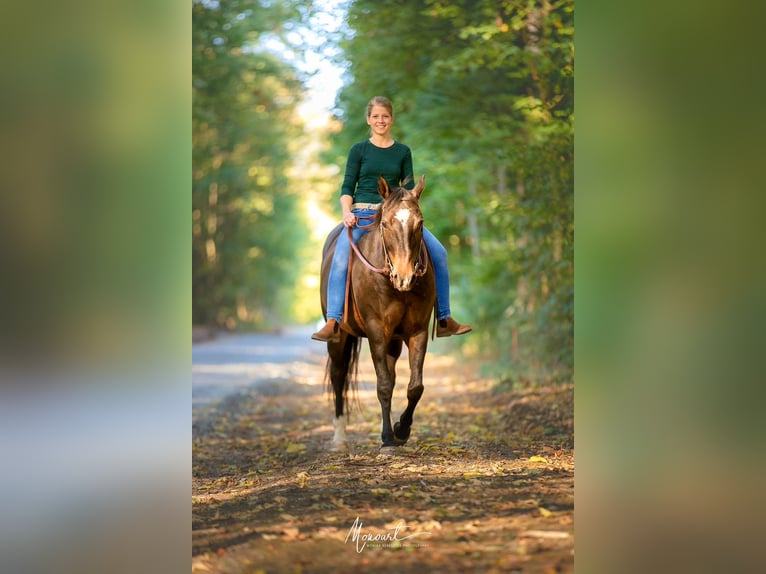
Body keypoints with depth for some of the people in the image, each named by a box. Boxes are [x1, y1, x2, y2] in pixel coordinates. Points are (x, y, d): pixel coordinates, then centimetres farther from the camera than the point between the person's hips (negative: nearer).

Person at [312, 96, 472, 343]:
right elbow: (347, 187, 4)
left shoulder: (403, 152, 13)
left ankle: (444, 320, -5)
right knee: (341, 258, -31)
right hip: (362, 214, -2)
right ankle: (333, 324, -34)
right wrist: (346, 212, -14)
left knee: (438, 252, -14)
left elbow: (409, 189, 11)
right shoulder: (359, 150, 8)